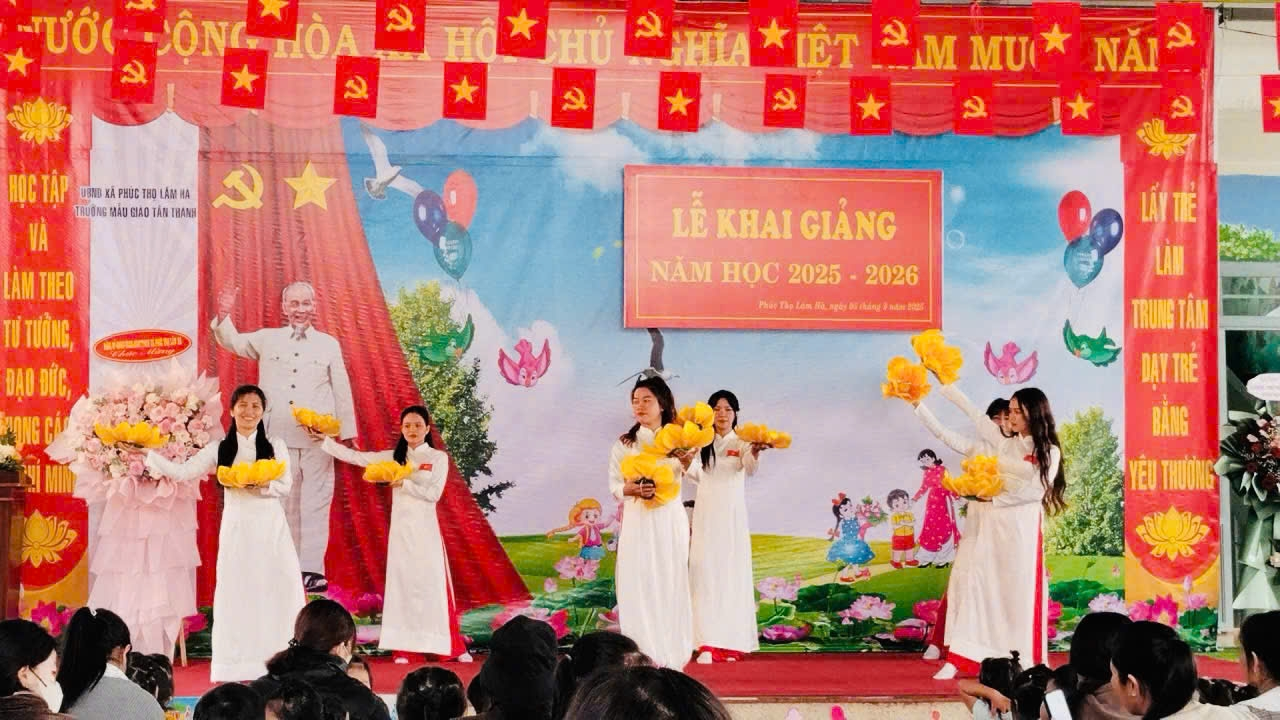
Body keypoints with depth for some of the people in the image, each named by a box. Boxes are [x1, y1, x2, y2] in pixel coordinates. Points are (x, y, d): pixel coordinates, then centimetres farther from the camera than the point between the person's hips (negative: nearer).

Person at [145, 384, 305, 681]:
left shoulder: (275, 446, 6)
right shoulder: (220, 450, 6)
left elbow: (284, 485, -5)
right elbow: (182, 472, -1)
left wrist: (257, 485, -21)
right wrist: (148, 453, -10)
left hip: (270, 526, 0)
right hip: (236, 526, 0)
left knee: (278, 590, -4)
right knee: (237, 592, 0)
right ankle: (237, 668, 3)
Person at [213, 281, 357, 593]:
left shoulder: (328, 344, 10)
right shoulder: (268, 339, 12)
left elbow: (342, 391, 11)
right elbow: (233, 342, 8)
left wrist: (348, 434, 9)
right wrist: (224, 317, -12)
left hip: (317, 439, -1)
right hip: (278, 438, 1)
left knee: (315, 504, -5)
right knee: (284, 504, 4)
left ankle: (312, 569, -5)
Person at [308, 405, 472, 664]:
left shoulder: (438, 458, 1)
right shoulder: (393, 457, 9)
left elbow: (434, 493, -9)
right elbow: (355, 457, 9)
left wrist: (404, 483, -16)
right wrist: (323, 440, 8)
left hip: (425, 528, -3)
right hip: (400, 527, 3)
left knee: (434, 584, -4)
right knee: (401, 584, 1)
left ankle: (453, 647, 0)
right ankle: (403, 648, 2)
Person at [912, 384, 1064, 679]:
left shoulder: (1049, 451, 4)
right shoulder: (998, 444, 11)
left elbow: (1035, 490, -9)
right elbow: (948, 437, 9)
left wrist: (994, 497, -15)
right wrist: (918, 406, 3)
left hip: (1019, 530, -3)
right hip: (985, 528, 3)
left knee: (1017, 592, -2)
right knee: (970, 583, -5)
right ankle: (957, 660, -7)